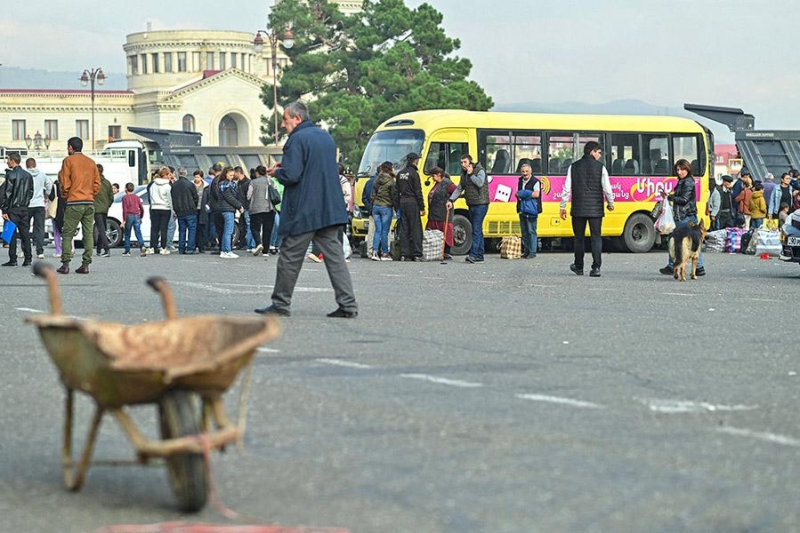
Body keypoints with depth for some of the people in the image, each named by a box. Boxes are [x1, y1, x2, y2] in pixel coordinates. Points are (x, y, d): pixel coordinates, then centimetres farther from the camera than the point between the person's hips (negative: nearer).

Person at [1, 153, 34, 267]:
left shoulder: (11, 175, -11)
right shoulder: (28, 175, 9)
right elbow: (31, 192, 14)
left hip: (13, 209, -6)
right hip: (25, 209, 6)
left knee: (12, 234, -2)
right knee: (25, 234, 8)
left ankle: (13, 260, -4)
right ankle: (27, 259, 6)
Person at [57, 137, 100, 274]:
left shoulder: (68, 160, -1)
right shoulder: (91, 162, 13)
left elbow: (65, 183, -4)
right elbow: (97, 184, 11)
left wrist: (64, 196, 10)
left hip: (74, 202, -4)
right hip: (90, 203, 4)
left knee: (67, 235, 0)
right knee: (88, 234, 4)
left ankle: (65, 264, -6)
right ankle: (86, 264, 0)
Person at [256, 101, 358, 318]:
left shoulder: (297, 139, -12)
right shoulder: (326, 136, 15)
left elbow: (291, 175, -20)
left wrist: (276, 172, 2)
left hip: (303, 212, -7)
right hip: (330, 209, 7)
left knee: (290, 257, 4)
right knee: (335, 256, 4)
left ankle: (281, 304, 12)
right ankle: (348, 304, -3)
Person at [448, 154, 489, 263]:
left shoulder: (480, 170, -8)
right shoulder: (464, 174, 15)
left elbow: (480, 183, -25)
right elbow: (459, 189, 16)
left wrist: (471, 174, -15)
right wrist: (451, 200, 5)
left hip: (480, 204, -8)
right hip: (471, 205, 8)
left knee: (476, 229, -15)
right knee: (477, 230, 10)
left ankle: (473, 255, -21)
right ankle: (479, 256, 12)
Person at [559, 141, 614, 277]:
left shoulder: (574, 167, 2)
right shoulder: (600, 167, -3)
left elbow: (567, 188, 0)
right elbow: (607, 188, -3)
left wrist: (563, 206, 7)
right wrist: (610, 203, 13)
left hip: (578, 209, 2)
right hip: (595, 209, -1)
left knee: (579, 238, 12)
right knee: (596, 238, 1)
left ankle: (579, 267, 20)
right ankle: (596, 267, -8)